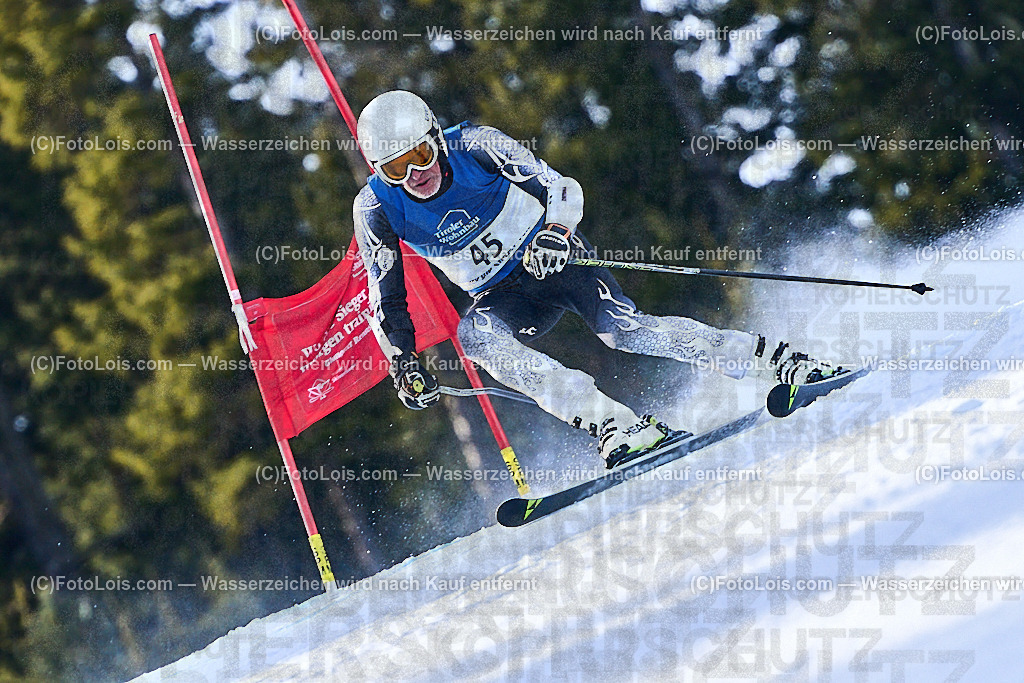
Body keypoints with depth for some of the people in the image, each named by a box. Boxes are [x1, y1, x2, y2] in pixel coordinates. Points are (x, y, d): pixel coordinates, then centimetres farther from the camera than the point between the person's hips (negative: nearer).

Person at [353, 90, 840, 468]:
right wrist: (403, 363, -11)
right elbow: (386, 299, -1)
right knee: (472, 336, -31)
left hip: (554, 258, -3)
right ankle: (615, 427, -40)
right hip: (502, 296, 3)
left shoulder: (472, 145, -19)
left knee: (621, 329, -29)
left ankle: (775, 358, -25)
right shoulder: (376, 209, -12)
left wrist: (555, 230, -40)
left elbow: (562, 190, -19)